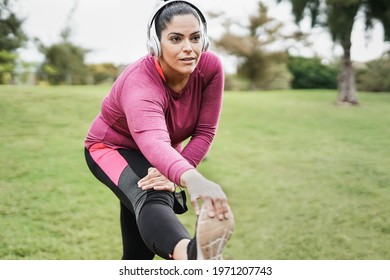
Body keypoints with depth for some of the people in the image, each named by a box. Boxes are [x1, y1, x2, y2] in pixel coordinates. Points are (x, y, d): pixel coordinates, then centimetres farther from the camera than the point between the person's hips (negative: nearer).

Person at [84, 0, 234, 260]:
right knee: (150, 197, -42)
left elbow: (205, 132, -18)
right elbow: (153, 142, -57)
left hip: (168, 153, 7)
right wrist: (190, 178, -77)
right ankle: (191, 255, -72)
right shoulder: (140, 83, -37)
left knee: (140, 253, 12)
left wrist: (172, 173, -34)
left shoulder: (210, 67, -21)